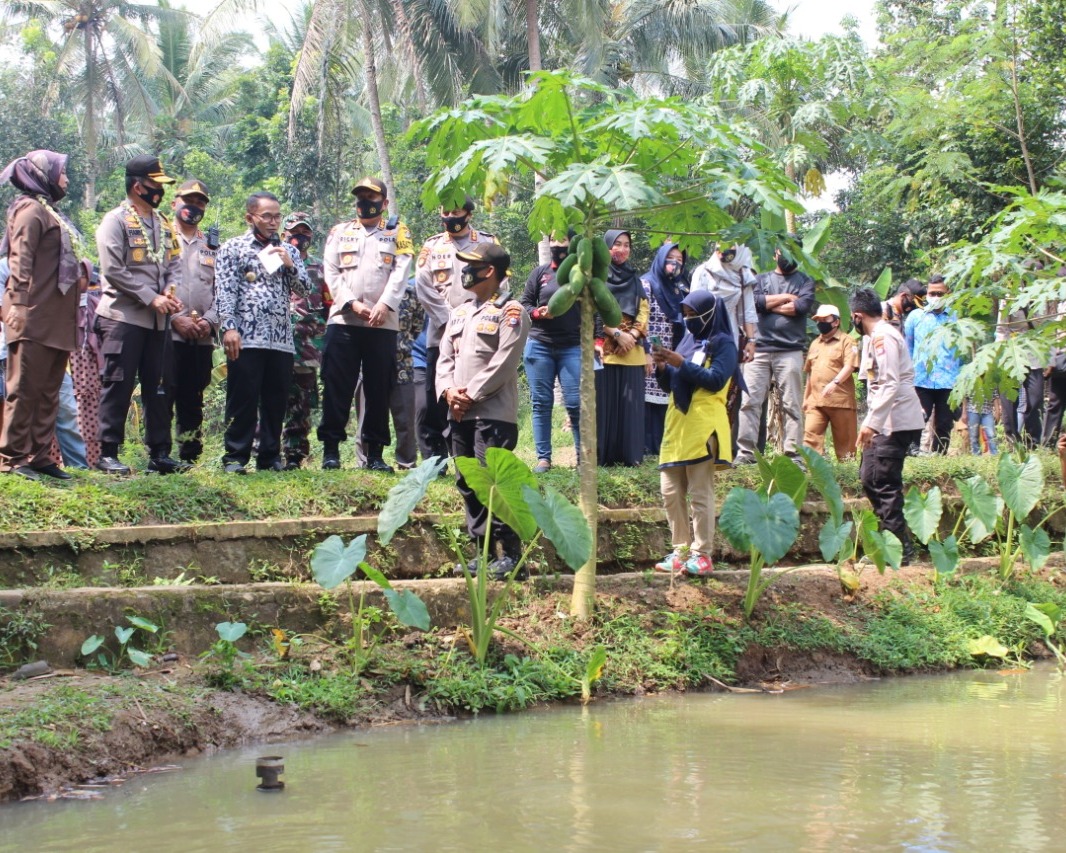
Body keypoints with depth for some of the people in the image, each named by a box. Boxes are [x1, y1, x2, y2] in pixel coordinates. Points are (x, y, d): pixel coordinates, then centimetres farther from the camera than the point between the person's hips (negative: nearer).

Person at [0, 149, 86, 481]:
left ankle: (39, 455, 15)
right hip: (34, 317, -10)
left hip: (56, 319, 10)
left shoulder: (51, 211, 22)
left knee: (48, 391, 11)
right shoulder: (30, 210, -8)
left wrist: (80, 276, 10)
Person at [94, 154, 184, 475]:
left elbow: (174, 263, 16)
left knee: (158, 388, 9)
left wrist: (171, 291, -6)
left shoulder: (163, 224, 16)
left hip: (157, 320, 7)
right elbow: (113, 271, -15)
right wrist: (151, 297, -16)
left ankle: (159, 452, 14)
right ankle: (107, 453, -1)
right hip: (123, 317, -7)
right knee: (118, 386, -5)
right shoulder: (116, 221, -7)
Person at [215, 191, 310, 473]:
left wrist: (290, 265, -2)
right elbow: (224, 291, -2)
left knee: (276, 400, 5)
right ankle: (235, 457, 1)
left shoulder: (288, 251, 19)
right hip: (246, 337, -4)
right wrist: (229, 327, -13)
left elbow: (305, 289, 15)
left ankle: (270, 456, 13)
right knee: (242, 399, -4)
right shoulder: (233, 248, 6)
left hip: (281, 338, 4)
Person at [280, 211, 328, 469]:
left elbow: (329, 308, 16)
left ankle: (295, 456, 9)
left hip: (307, 350, 2)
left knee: (301, 408, 4)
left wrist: (322, 341, 8)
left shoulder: (319, 269, 15)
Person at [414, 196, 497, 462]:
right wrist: (449, 320, -8)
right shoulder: (432, 246, 13)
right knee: (437, 393, 0)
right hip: (441, 333, 2)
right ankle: (436, 453, 6)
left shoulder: (488, 244, 9)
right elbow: (423, 288, 3)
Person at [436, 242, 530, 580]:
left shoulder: (510, 311, -4)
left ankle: (511, 555, -10)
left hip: (493, 415, -8)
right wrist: (449, 391, -5)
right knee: (467, 484, 9)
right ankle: (484, 553, 16)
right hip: (459, 414, 8)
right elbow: (445, 357, 14)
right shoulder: (459, 312, 20)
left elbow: (503, 363, -13)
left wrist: (471, 395, -15)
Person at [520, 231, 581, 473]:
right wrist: (539, 313, -11)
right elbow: (524, 304, 9)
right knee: (541, 403, 4)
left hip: (572, 347, -2)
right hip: (539, 346, 2)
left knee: (575, 403, -6)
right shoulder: (540, 272, 6)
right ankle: (543, 457, 9)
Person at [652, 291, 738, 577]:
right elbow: (672, 384, 19)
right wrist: (663, 368, -1)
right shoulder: (688, 340, 18)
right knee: (671, 492, 5)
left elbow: (716, 379, -15)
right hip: (677, 425, 7)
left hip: (703, 427, -7)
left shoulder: (722, 344, -2)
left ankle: (701, 554, -4)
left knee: (700, 493, -6)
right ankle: (681, 550, 10)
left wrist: (682, 364, -18)